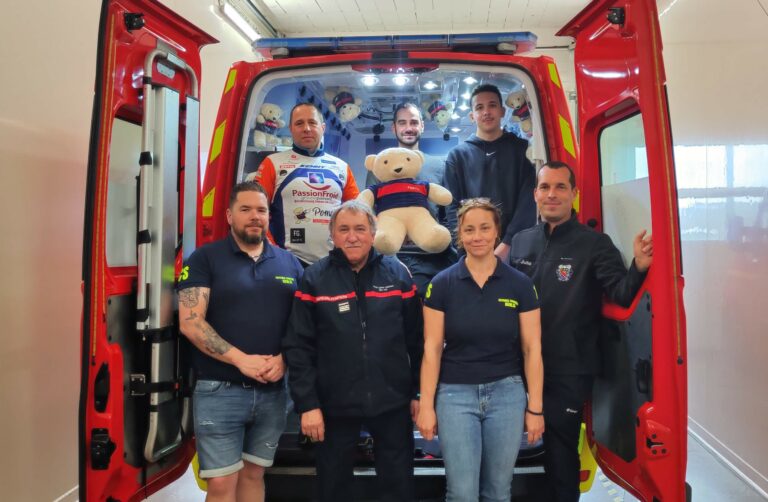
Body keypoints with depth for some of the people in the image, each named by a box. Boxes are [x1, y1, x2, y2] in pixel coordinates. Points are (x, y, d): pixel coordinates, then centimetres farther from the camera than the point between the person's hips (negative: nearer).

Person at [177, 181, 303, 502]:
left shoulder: (289, 264, 9)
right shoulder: (205, 259, -2)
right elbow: (190, 322, -11)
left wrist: (284, 359, -9)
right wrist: (241, 359, -18)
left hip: (272, 392, 4)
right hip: (219, 391, -3)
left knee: (254, 475, 15)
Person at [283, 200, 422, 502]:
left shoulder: (397, 274, 1)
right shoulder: (315, 279, -4)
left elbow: (416, 340, 4)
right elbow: (298, 348, -6)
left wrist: (419, 393, 4)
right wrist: (307, 404, -10)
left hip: (393, 403, 1)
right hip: (335, 405, -1)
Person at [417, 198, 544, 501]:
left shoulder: (520, 284, -1)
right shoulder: (442, 284, -3)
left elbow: (532, 349, 1)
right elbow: (432, 349, -3)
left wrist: (535, 407, -1)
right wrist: (426, 405, -5)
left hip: (507, 393, 1)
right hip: (455, 393, -1)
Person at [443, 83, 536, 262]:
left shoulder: (521, 149, 7)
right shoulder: (458, 155, 10)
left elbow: (528, 203, -1)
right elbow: (453, 207, 2)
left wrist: (507, 244, -12)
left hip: (513, 247, 0)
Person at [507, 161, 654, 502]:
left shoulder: (595, 244, -5)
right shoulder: (521, 241, 7)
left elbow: (621, 294, -14)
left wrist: (638, 268, -33)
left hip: (568, 372, -4)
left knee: (561, 453, 8)